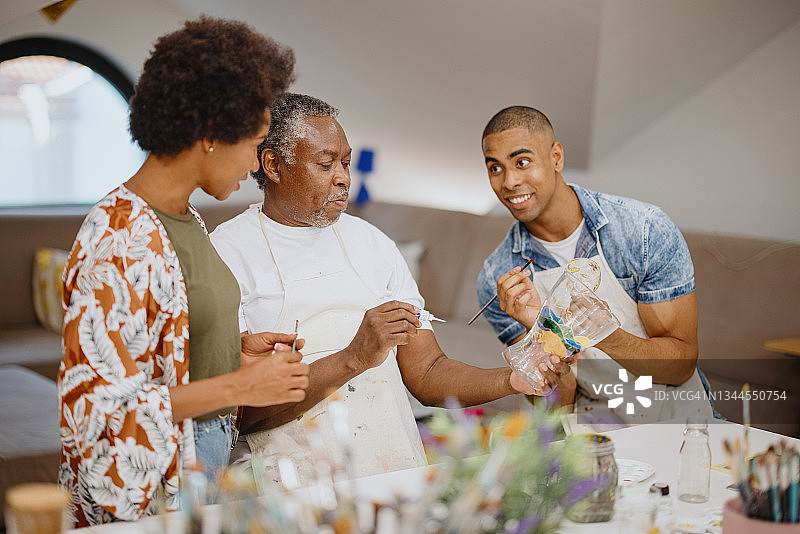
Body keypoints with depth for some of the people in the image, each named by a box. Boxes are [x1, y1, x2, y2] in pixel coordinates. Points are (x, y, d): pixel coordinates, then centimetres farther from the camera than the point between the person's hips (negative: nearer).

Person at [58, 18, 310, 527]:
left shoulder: (185, 218, 6)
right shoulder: (122, 240, -22)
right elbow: (96, 403, -24)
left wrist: (236, 348, 3)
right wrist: (238, 386, -20)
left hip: (206, 456, 8)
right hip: (146, 494, -8)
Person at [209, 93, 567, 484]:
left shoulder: (372, 243, 14)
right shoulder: (227, 254, -5)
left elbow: (426, 375, 10)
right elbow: (237, 411, -14)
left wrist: (512, 381, -7)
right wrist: (355, 359, -21)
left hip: (398, 476, 3)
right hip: (293, 491, -3)